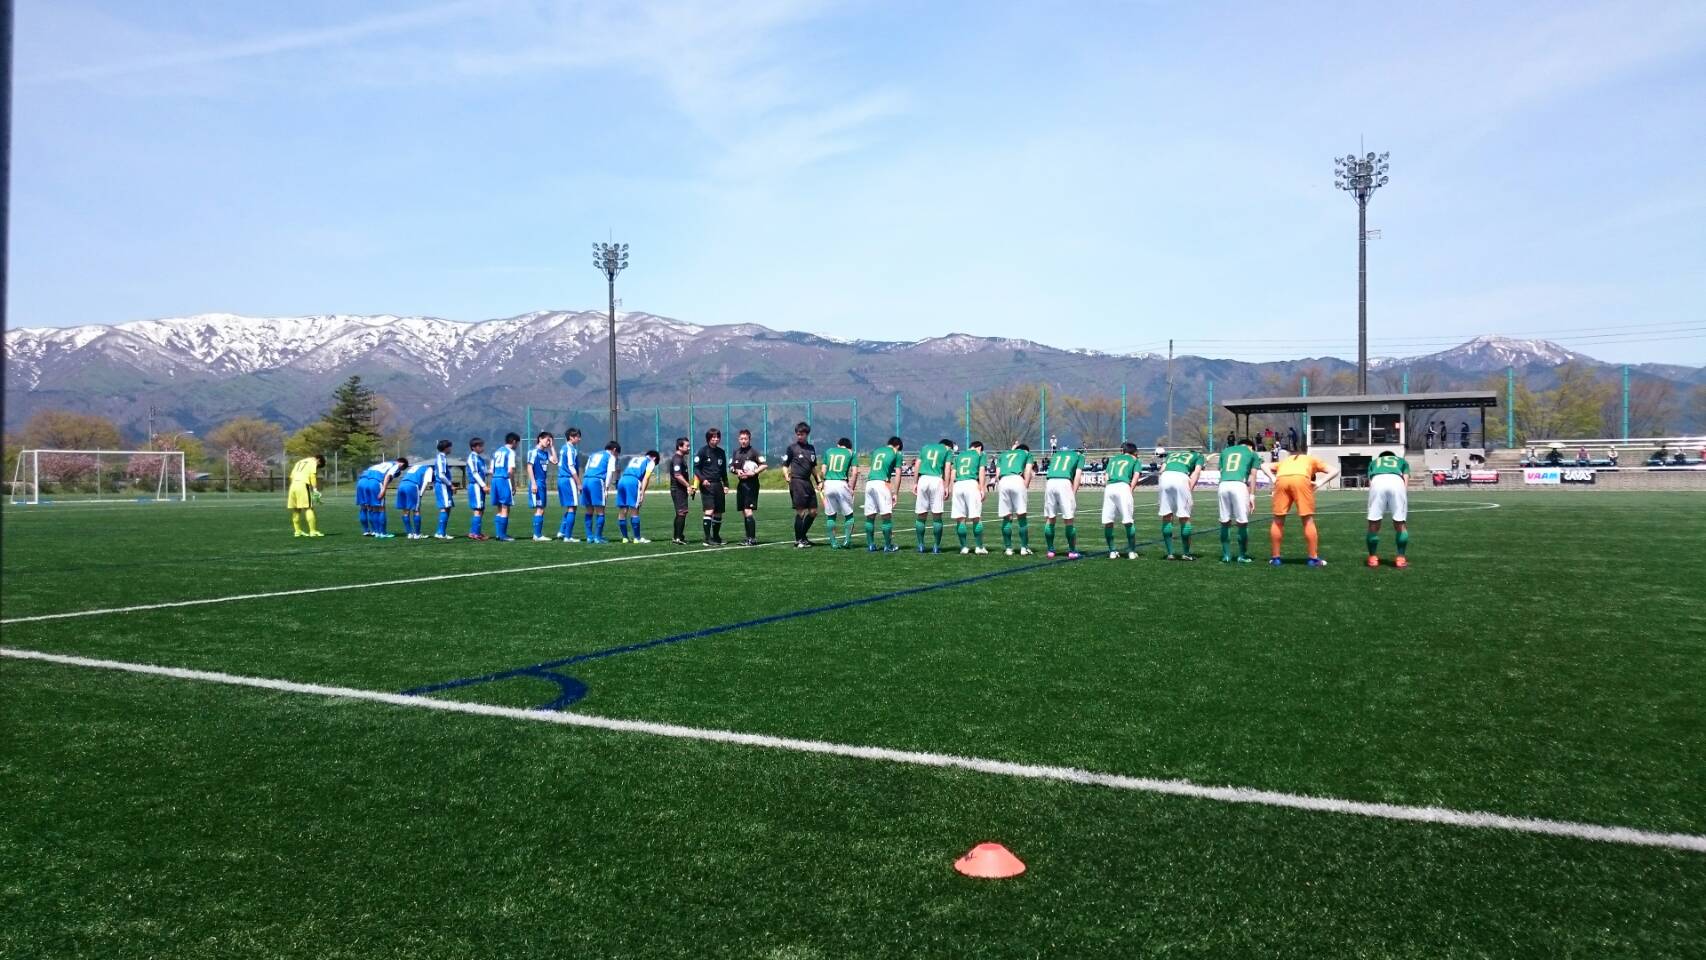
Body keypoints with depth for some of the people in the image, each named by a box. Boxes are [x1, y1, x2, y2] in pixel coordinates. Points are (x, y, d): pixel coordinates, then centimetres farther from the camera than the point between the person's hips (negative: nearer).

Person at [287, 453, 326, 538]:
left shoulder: (300, 462, 30)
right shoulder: (313, 462, 9)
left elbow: (292, 476, 21)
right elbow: (313, 475, -7)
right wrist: (315, 489, -12)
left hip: (293, 484, 7)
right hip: (303, 484, -7)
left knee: (296, 510, 12)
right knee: (308, 508, -10)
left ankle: (297, 531, 16)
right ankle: (313, 531, -15)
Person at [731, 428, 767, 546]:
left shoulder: (754, 451, -6)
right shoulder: (736, 452, 14)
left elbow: (765, 465, -14)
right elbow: (732, 467, 22)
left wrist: (753, 473, -21)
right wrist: (737, 471, 1)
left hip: (751, 484, -7)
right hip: (741, 483, 7)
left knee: (748, 511, -13)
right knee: (743, 512, 10)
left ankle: (753, 538, -11)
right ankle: (748, 537, 17)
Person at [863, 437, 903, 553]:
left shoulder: (876, 451, 23)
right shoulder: (896, 454, 9)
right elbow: (897, 475, 5)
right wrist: (895, 493, 7)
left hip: (869, 482, 5)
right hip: (882, 483, -5)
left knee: (870, 516, 9)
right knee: (886, 516, -1)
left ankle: (870, 545, 12)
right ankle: (888, 546, 1)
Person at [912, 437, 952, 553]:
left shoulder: (925, 447, 23)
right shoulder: (948, 450, 14)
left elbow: (917, 466, 16)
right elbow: (947, 469, 3)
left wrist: (915, 483, 15)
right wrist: (946, 487, 1)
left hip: (922, 479, 3)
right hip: (936, 480, -3)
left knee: (921, 515, 7)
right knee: (937, 516, 1)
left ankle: (921, 545, 9)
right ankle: (937, 546, 2)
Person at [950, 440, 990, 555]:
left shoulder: (959, 455, 26)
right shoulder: (980, 454, 15)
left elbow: (953, 474, 18)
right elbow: (981, 472, 4)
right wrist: (982, 489, 0)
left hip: (957, 485, 4)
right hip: (972, 484, -4)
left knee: (960, 518, 5)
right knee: (976, 517, -2)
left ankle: (964, 547, 5)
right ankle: (979, 547, -1)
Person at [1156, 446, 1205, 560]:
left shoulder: (1171, 454, 39)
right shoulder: (1198, 456, 31)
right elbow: (1196, 472, 12)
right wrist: (1190, 488, 5)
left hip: (1164, 477, 3)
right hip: (1181, 477, -3)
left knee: (1166, 516, 11)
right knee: (1184, 518, 8)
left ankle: (1170, 553, 13)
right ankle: (1186, 553, 14)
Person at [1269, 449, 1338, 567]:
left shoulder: (1285, 461, 42)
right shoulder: (1312, 460, 37)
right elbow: (1334, 471, 27)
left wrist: (1273, 479, 16)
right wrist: (1320, 483, 14)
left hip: (1281, 479, 2)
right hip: (1301, 479, -2)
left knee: (1278, 521, 14)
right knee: (1308, 520, 9)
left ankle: (1276, 558, 17)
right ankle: (1313, 558, 12)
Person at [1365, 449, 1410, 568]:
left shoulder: (1373, 461, 40)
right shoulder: (1401, 460, 38)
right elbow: (1406, 479, 20)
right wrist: (1403, 498, 15)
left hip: (1377, 482, 0)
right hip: (1397, 481, 0)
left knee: (1374, 525, 11)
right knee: (1399, 525, 13)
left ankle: (1373, 558, 17)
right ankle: (1401, 559, 15)